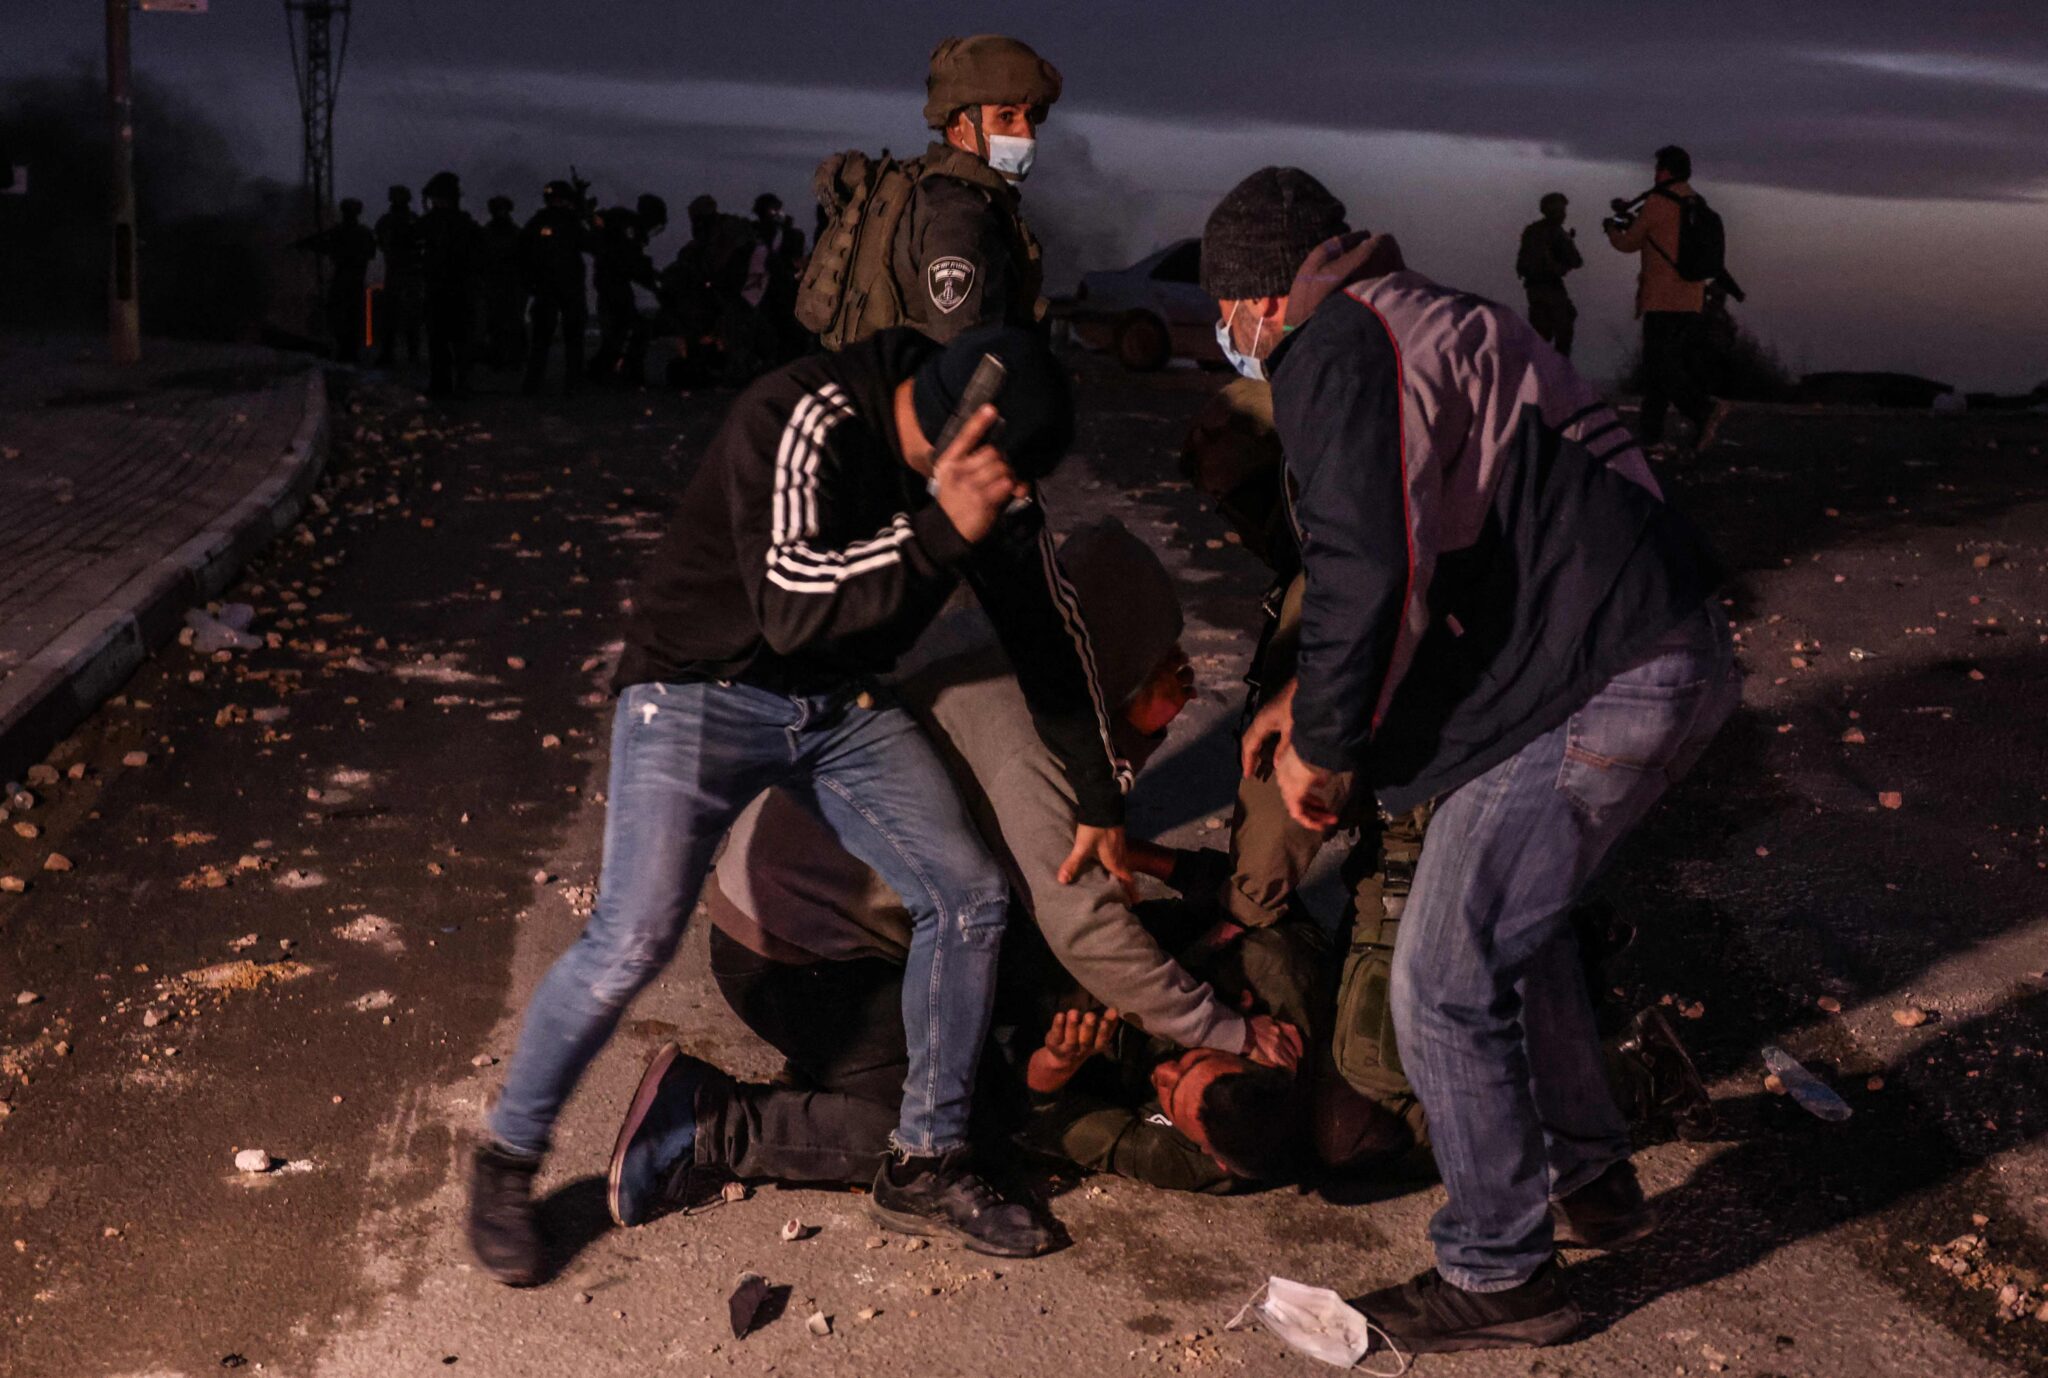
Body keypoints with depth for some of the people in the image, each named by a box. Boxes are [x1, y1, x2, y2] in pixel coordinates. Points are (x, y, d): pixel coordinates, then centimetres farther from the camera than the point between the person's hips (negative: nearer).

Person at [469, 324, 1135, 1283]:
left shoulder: (989, 473, -5)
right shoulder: (803, 423, -27)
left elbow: (1046, 626, 7)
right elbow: (790, 604, -37)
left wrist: (1099, 798, 13)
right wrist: (941, 531, -47)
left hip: (843, 702, 6)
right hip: (700, 690, -6)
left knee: (970, 897, -6)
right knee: (633, 941, -19)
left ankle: (923, 1169, 10)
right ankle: (507, 1162, 6)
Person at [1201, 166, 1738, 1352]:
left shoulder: (1338, 349, -8)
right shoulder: (1428, 322, 25)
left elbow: (1372, 572, -21)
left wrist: (1323, 743, -6)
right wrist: (1312, 696, 29)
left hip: (1598, 686, -11)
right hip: (1678, 653, 11)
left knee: (1448, 981, -2)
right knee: (1518, 921, 27)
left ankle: (1501, 1276, 12)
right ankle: (1590, 1177, 40)